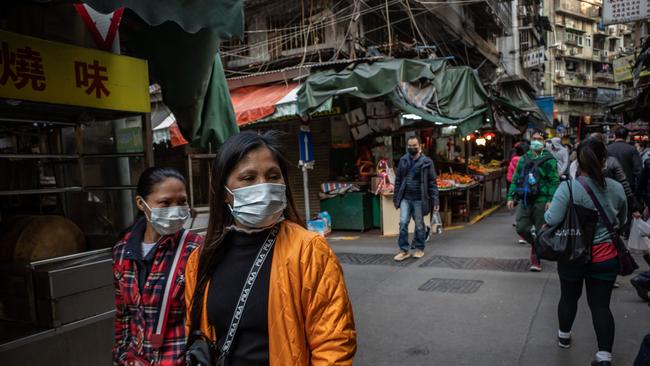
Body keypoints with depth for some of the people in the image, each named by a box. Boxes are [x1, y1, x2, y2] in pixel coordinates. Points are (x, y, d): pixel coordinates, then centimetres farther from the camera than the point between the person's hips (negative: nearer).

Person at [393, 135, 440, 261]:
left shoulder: (427, 162, -3)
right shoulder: (403, 160, 7)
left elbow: (432, 182, -3)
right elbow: (398, 180, 12)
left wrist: (435, 200, -8)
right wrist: (396, 197, 10)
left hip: (419, 199, -2)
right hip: (405, 198, 2)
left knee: (419, 225, 7)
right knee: (403, 223, -6)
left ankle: (419, 248, 24)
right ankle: (404, 250, 4)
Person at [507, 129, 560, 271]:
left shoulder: (549, 160, -2)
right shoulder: (524, 159, 12)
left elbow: (554, 181, -7)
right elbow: (515, 179, 14)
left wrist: (551, 200, -17)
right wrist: (511, 197, 5)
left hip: (541, 201, -4)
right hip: (525, 200, 4)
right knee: (521, 229, -3)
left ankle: (535, 261, 14)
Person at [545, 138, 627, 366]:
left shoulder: (568, 188, -18)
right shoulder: (617, 188, -6)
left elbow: (552, 220, -20)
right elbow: (622, 221, 9)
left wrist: (546, 212, 1)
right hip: (605, 257, 2)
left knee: (569, 297, 18)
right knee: (601, 305, 8)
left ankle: (564, 336, 38)